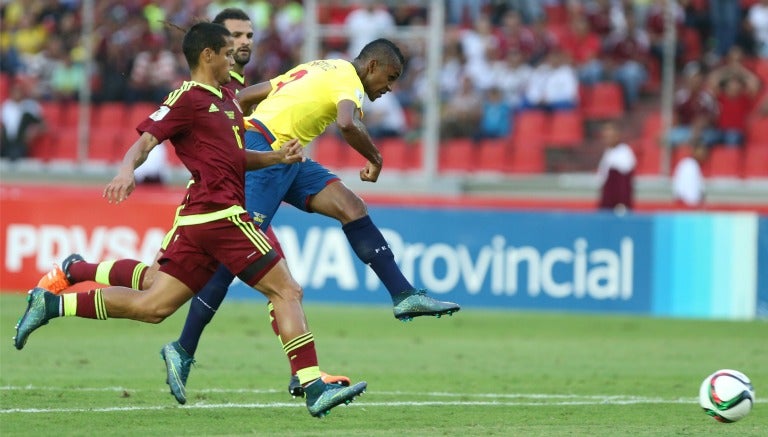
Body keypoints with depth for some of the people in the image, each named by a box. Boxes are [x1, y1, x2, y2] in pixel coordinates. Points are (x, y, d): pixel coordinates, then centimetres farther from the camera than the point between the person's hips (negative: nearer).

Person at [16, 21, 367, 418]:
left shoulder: (226, 99, 23)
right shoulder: (188, 98, -6)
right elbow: (145, 139, -15)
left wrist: (277, 157, 16)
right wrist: (127, 170, -35)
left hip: (199, 221, 9)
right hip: (220, 214, -9)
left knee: (151, 307, 8)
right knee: (287, 291, -7)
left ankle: (51, 304, 9)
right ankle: (314, 388, -10)